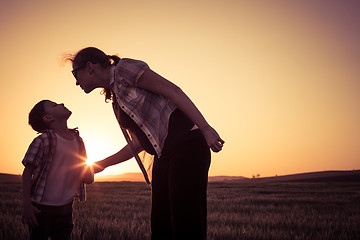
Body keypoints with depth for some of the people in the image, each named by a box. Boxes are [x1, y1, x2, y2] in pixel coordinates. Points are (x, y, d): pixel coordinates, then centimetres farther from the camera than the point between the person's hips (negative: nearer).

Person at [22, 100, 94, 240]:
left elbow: (89, 178, 13)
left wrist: (88, 172, -11)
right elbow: (27, 173, -11)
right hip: (41, 207, -6)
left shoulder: (77, 140, 6)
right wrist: (26, 205, -20)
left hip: (65, 207, 6)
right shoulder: (44, 140, -13)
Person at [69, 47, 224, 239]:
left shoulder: (124, 68, -2)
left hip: (185, 144, -9)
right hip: (164, 157, 9)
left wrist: (205, 128, -19)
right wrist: (101, 165, 26)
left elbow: (172, 90, -11)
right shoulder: (116, 100, 23)